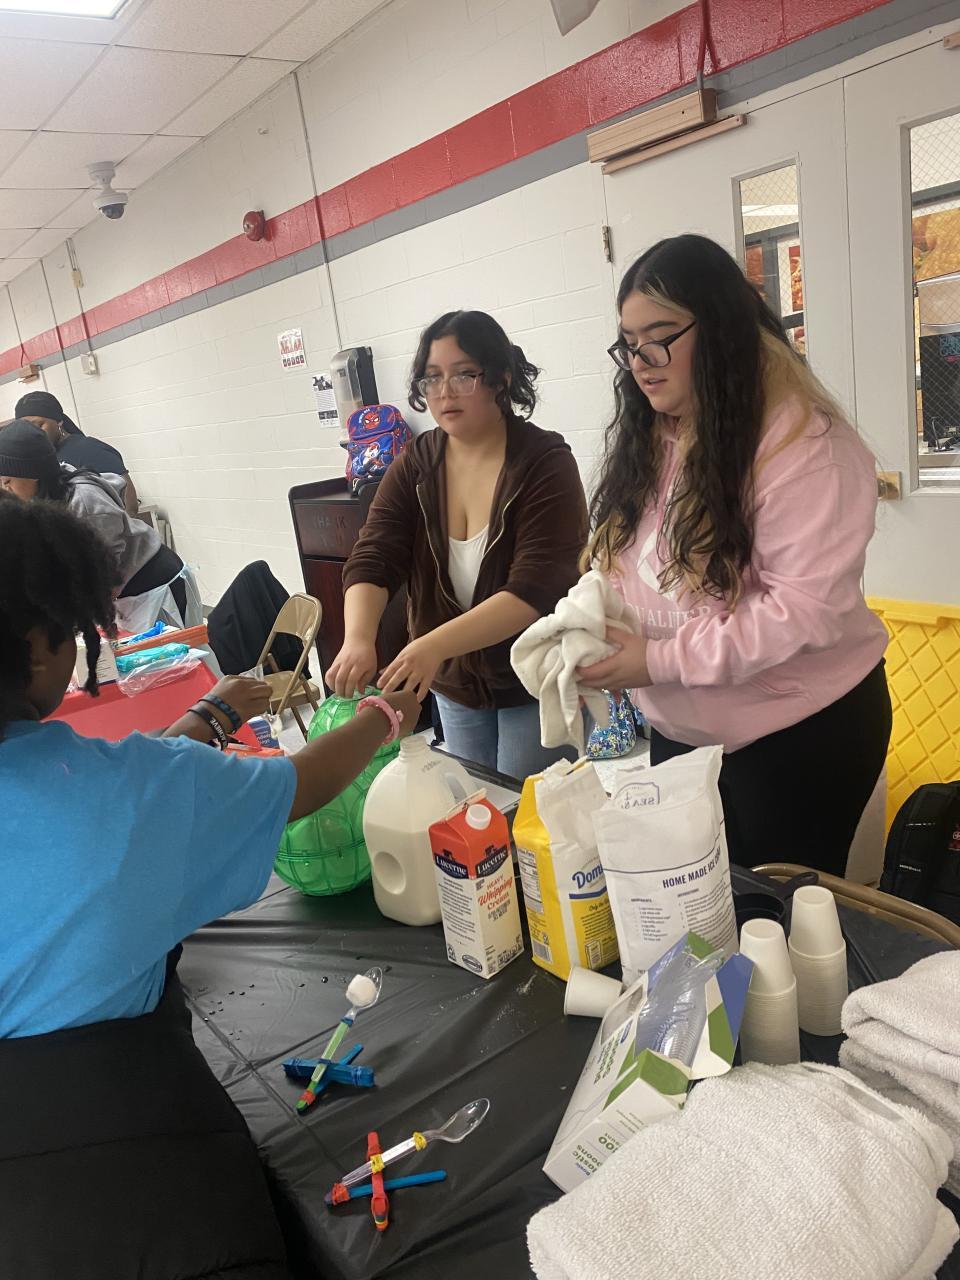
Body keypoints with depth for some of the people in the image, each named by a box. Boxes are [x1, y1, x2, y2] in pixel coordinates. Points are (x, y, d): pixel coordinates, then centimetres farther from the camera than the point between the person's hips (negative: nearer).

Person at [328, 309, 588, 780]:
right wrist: (358, 639, -32)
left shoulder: (545, 463, -18)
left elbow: (534, 590, -28)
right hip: (453, 682, 5)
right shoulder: (415, 465, -4)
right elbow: (371, 561, -12)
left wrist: (434, 645, -40)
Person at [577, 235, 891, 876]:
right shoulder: (642, 439, 4)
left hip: (800, 732, -6)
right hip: (678, 730, 7)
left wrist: (661, 660, -25)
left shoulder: (803, 442, -19)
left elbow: (807, 608, -25)